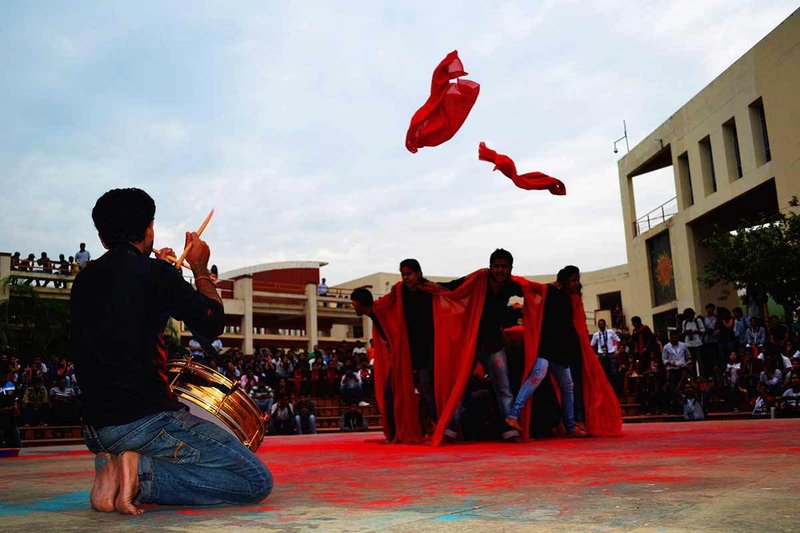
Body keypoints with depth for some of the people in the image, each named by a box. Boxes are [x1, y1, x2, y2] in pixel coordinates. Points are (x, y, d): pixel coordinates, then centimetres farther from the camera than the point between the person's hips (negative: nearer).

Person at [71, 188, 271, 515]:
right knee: (257, 481, -3)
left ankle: (114, 470, 6)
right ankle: (143, 474, -13)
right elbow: (212, 323, -2)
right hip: (146, 421, -8)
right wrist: (200, 269, 13)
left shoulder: (83, 280, 12)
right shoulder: (154, 272, -9)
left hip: (96, 429, 8)